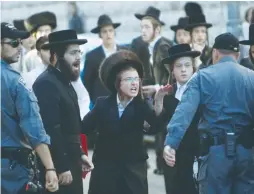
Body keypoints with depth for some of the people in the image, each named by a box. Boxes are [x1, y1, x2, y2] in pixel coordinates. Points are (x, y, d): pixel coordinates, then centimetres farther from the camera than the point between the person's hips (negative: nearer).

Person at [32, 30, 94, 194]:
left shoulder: (65, 81, 14)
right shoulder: (46, 84, -17)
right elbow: (51, 129, -22)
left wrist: (80, 154, 17)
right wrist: (62, 168, -22)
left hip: (70, 161, 10)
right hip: (58, 166, -10)